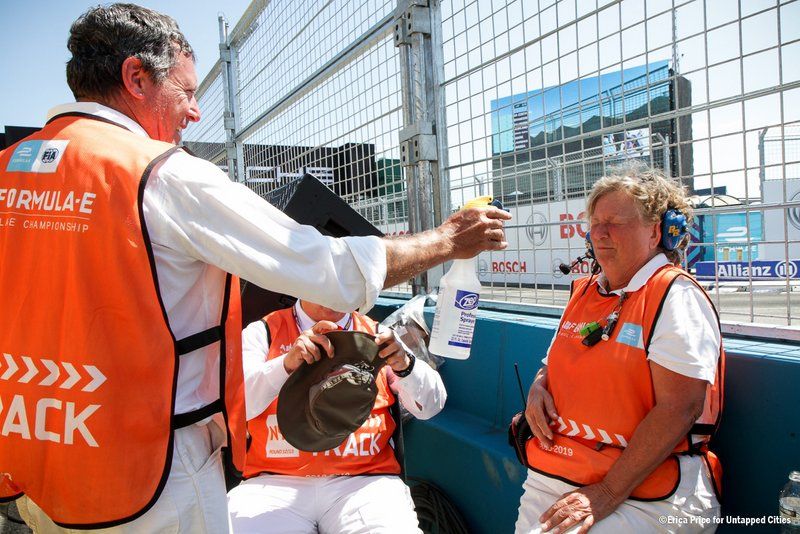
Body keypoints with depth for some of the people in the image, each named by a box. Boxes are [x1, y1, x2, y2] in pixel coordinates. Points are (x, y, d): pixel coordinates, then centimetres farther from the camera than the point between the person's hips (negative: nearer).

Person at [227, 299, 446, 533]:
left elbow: (431, 406, 6)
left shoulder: (377, 335, 12)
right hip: (276, 481, 0)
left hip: (365, 479, 1)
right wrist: (286, 363, -22)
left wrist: (405, 364, -15)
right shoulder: (263, 332, 8)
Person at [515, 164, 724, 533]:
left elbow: (678, 409, -17)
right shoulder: (584, 293, 11)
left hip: (643, 496, -6)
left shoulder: (675, 297, -10)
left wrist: (606, 495, -18)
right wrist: (538, 386, 1)